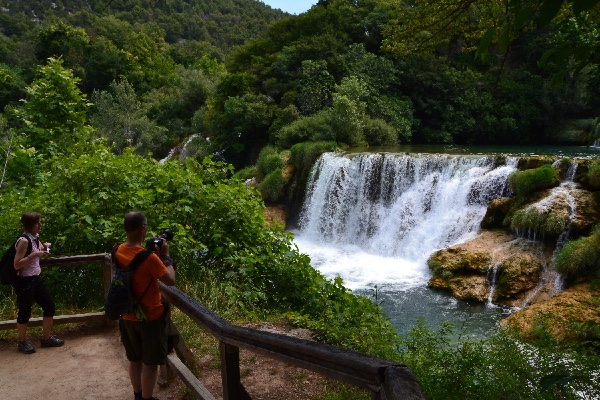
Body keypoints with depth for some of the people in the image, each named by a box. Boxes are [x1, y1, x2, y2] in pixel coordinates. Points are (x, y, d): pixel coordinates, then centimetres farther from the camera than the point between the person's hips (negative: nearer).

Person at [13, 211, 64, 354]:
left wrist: (45, 248, 4)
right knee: (25, 311, 5)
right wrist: (33, 255, -28)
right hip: (24, 281, -9)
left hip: (35, 279, 9)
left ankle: (47, 338, 24)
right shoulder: (24, 241, -20)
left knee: (49, 305, 10)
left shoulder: (35, 238, 7)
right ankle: (22, 342, 24)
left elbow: (42, 254, 25)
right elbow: (16, 265, -22)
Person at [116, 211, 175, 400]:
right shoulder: (148, 257, -26)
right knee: (150, 363, 8)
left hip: (128, 316, 7)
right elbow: (170, 281, -18)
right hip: (150, 317, -7)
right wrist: (165, 255, -9)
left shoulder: (118, 252, -4)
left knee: (135, 359, 21)